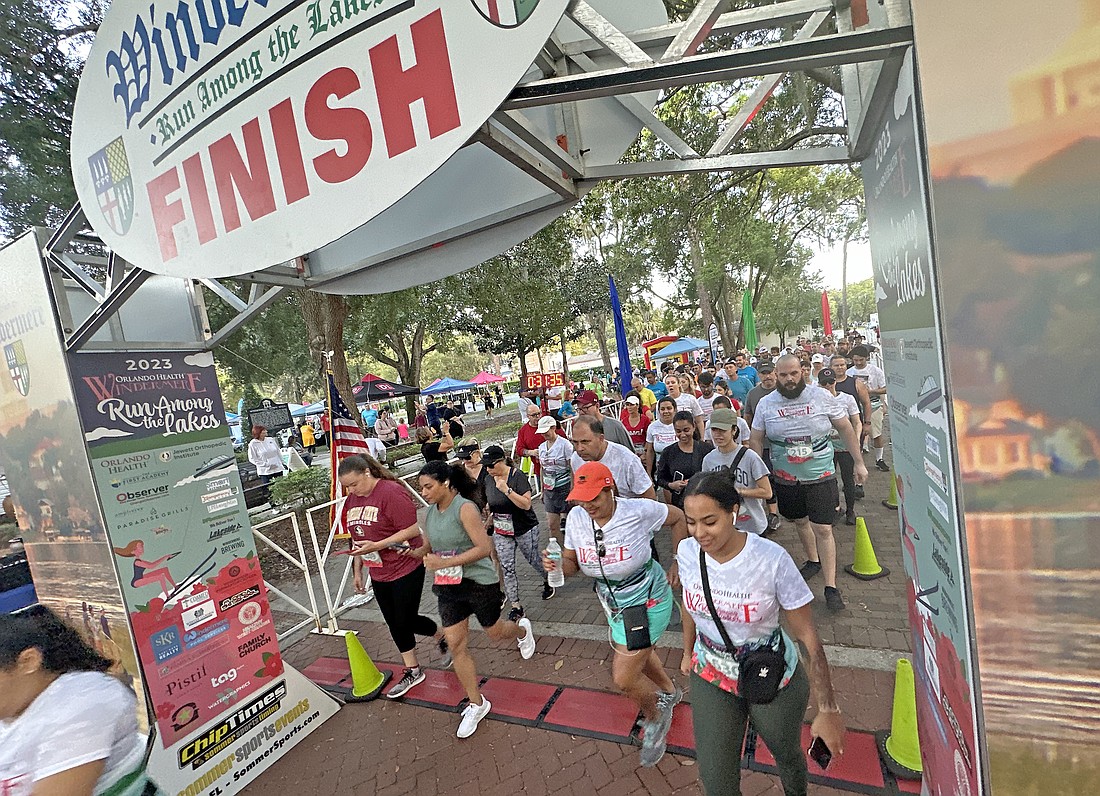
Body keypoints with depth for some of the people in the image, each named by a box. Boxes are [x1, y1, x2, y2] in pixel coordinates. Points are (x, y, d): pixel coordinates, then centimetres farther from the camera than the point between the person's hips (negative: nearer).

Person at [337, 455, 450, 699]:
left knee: (404, 622, 3)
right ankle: (412, 670, 32)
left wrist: (376, 546, -26)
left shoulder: (392, 492, -21)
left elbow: (412, 530, -22)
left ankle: (443, 637, 32)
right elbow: (357, 539, 14)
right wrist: (358, 571, 15)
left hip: (406, 569, -7)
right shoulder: (351, 500, 4)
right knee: (396, 623, 14)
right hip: (379, 575, 7)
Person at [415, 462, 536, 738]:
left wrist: (444, 562, -28)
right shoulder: (430, 513, 1)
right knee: (456, 645, 6)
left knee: (495, 632, 15)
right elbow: (428, 548, 12)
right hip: (448, 587, 6)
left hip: (479, 581, -6)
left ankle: (522, 629, 51)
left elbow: (484, 547, -25)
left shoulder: (465, 508, -21)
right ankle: (476, 704, 24)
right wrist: (412, 552, -11)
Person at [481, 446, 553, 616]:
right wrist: (489, 521, 12)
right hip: (501, 532, 5)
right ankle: (516, 606, 14)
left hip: (525, 530, -5)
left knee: (533, 560, 14)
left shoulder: (517, 477, -21)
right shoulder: (488, 480, -1)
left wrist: (507, 490, -34)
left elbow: (526, 504, -28)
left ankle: (547, 581, 45)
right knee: (507, 568, 3)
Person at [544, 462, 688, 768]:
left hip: (648, 600, -6)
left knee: (624, 679, -4)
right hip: (612, 602, 6)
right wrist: (556, 565, -28)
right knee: (637, 654, 29)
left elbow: (678, 518, -10)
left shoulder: (639, 510, -29)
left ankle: (656, 717, 31)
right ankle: (669, 691, 62)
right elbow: (571, 563, -5)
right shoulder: (576, 517, -16)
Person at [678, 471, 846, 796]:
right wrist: (688, 653, 16)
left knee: (786, 754, 26)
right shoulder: (687, 551, -18)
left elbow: (808, 636, -19)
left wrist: (828, 711, -15)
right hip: (710, 677, 2)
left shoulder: (773, 559, -29)